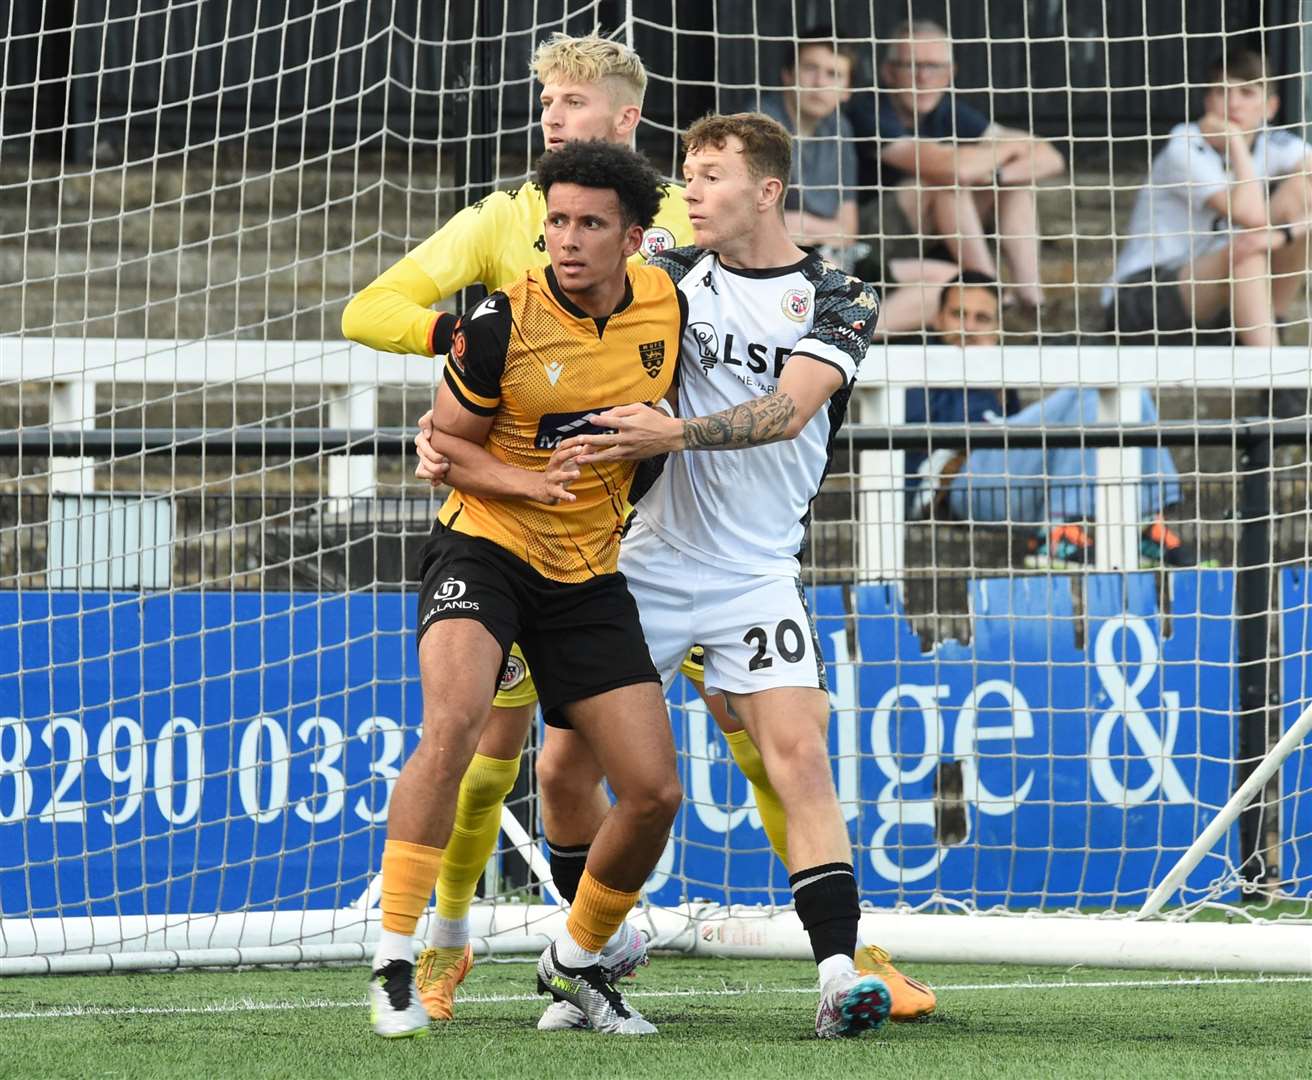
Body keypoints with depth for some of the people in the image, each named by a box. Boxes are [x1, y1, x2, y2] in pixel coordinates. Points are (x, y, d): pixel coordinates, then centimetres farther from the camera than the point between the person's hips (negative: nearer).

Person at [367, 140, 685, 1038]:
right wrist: (528, 482, -19)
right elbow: (445, 443, -5)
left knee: (656, 792, -1)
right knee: (454, 723, -31)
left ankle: (575, 961, 24)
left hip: (590, 577, 5)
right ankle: (394, 963, -26)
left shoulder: (666, 308, -2)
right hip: (485, 550, -5)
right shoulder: (504, 323, -14)